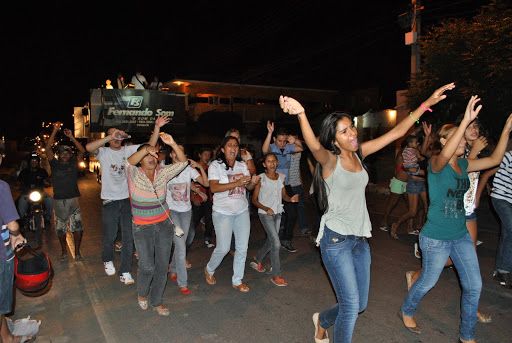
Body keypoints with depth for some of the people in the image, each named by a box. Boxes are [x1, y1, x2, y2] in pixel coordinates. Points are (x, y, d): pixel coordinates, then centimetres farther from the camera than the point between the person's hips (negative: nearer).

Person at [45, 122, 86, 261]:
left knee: (77, 226, -9)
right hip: (58, 200, 1)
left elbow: (82, 151, -5)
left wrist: (71, 137, -10)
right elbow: (48, 148, -6)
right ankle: (64, 250, 28)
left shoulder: (73, 163, 3)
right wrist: (55, 131, -11)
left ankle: (77, 251, 3)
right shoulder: (55, 164, 2)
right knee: (60, 228, 12)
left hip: (73, 199, -1)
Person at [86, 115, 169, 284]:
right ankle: (108, 260, 42)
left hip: (127, 200, 2)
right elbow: (88, 147, -23)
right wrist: (110, 137, -29)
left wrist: (157, 127, -17)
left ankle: (125, 271, 16)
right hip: (110, 201, -2)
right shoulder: (103, 152, -2)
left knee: (128, 237, 4)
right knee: (109, 236, 14)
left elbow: (150, 145, -5)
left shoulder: (128, 150, 3)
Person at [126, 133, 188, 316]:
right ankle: (142, 293, 30)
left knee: (162, 266, 8)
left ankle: (156, 301, 29)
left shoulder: (162, 173, -2)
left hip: (164, 225, 3)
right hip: (142, 228, -3)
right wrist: (146, 149, -48)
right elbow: (129, 162, -32)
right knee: (147, 266, -5)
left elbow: (182, 162, -11)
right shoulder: (134, 174, -11)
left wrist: (172, 144, -25)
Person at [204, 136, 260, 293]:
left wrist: (253, 182, -16)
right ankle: (209, 270, 29)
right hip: (223, 213, -5)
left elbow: (249, 187, 8)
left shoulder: (242, 165, 7)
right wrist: (237, 183, -28)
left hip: (242, 211, 5)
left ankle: (237, 281, 23)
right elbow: (213, 187, -20)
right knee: (223, 248, -1)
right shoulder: (215, 165, -7)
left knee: (242, 248, 7)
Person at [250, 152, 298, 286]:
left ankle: (257, 261, 42)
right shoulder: (261, 178, -11)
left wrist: (291, 199, -14)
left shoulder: (281, 177, 3)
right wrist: (266, 208, -23)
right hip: (265, 214, -6)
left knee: (270, 241, 16)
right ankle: (276, 275, 2)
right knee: (276, 243, -11)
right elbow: (254, 200, -8)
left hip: (277, 213, 6)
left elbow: (284, 196, 8)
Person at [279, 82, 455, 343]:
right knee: (351, 306, -5)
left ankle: (322, 321, 45)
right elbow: (314, 146, -38)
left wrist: (426, 103, 0)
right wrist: (301, 114, -56)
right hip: (336, 239, -7)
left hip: (360, 238, 7)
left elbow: (396, 132, 5)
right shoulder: (330, 160, -15)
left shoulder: (359, 153, 3)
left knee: (360, 304, 17)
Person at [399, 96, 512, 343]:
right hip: (436, 238, -7)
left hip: (461, 235, 7)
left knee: (474, 286, 11)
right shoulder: (436, 163, -17)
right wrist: (466, 121, -44)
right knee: (428, 282, 11)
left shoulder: (463, 164, 4)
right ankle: (406, 311, 40)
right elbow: (445, 155, -40)